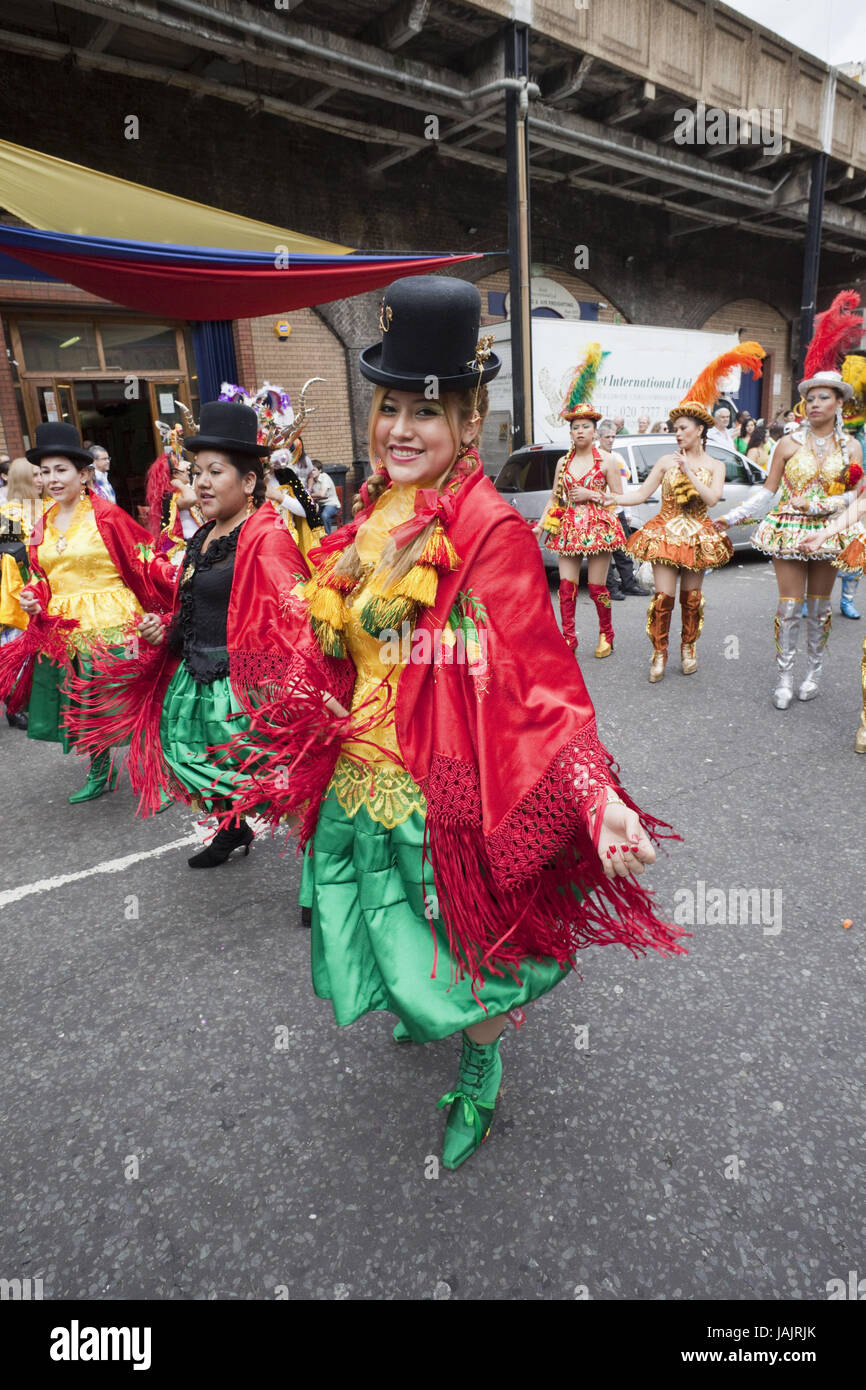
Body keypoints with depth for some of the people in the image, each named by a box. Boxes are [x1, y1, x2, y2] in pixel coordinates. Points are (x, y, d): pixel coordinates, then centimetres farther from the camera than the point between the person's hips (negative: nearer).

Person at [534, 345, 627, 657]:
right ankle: (568, 639, 7)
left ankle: (606, 634, 20)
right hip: (568, 527, 3)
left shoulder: (606, 460, 1)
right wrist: (540, 525, 3)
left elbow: (619, 497, 1)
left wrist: (591, 495, -11)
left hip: (597, 526, -3)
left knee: (597, 587, 0)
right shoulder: (563, 462, 11)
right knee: (566, 586, -2)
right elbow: (554, 498, 13)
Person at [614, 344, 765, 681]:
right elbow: (640, 495, -2)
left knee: (691, 597, 8)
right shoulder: (666, 461, 2)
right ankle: (659, 653, 5)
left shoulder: (715, 466, 3)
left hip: (696, 536, 1)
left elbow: (712, 498, -14)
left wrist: (689, 471, -14)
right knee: (663, 596, -8)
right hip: (665, 534, -1)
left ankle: (688, 647, 26)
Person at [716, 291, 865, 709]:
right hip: (788, 531, -1)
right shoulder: (789, 443, 1)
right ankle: (784, 676, 4)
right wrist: (734, 516, -4)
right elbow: (768, 491, 4)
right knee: (790, 604, -3)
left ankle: (814, 671, 23)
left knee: (819, 605, 9)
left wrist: (819, 506, -14)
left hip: (827, 533, 2)